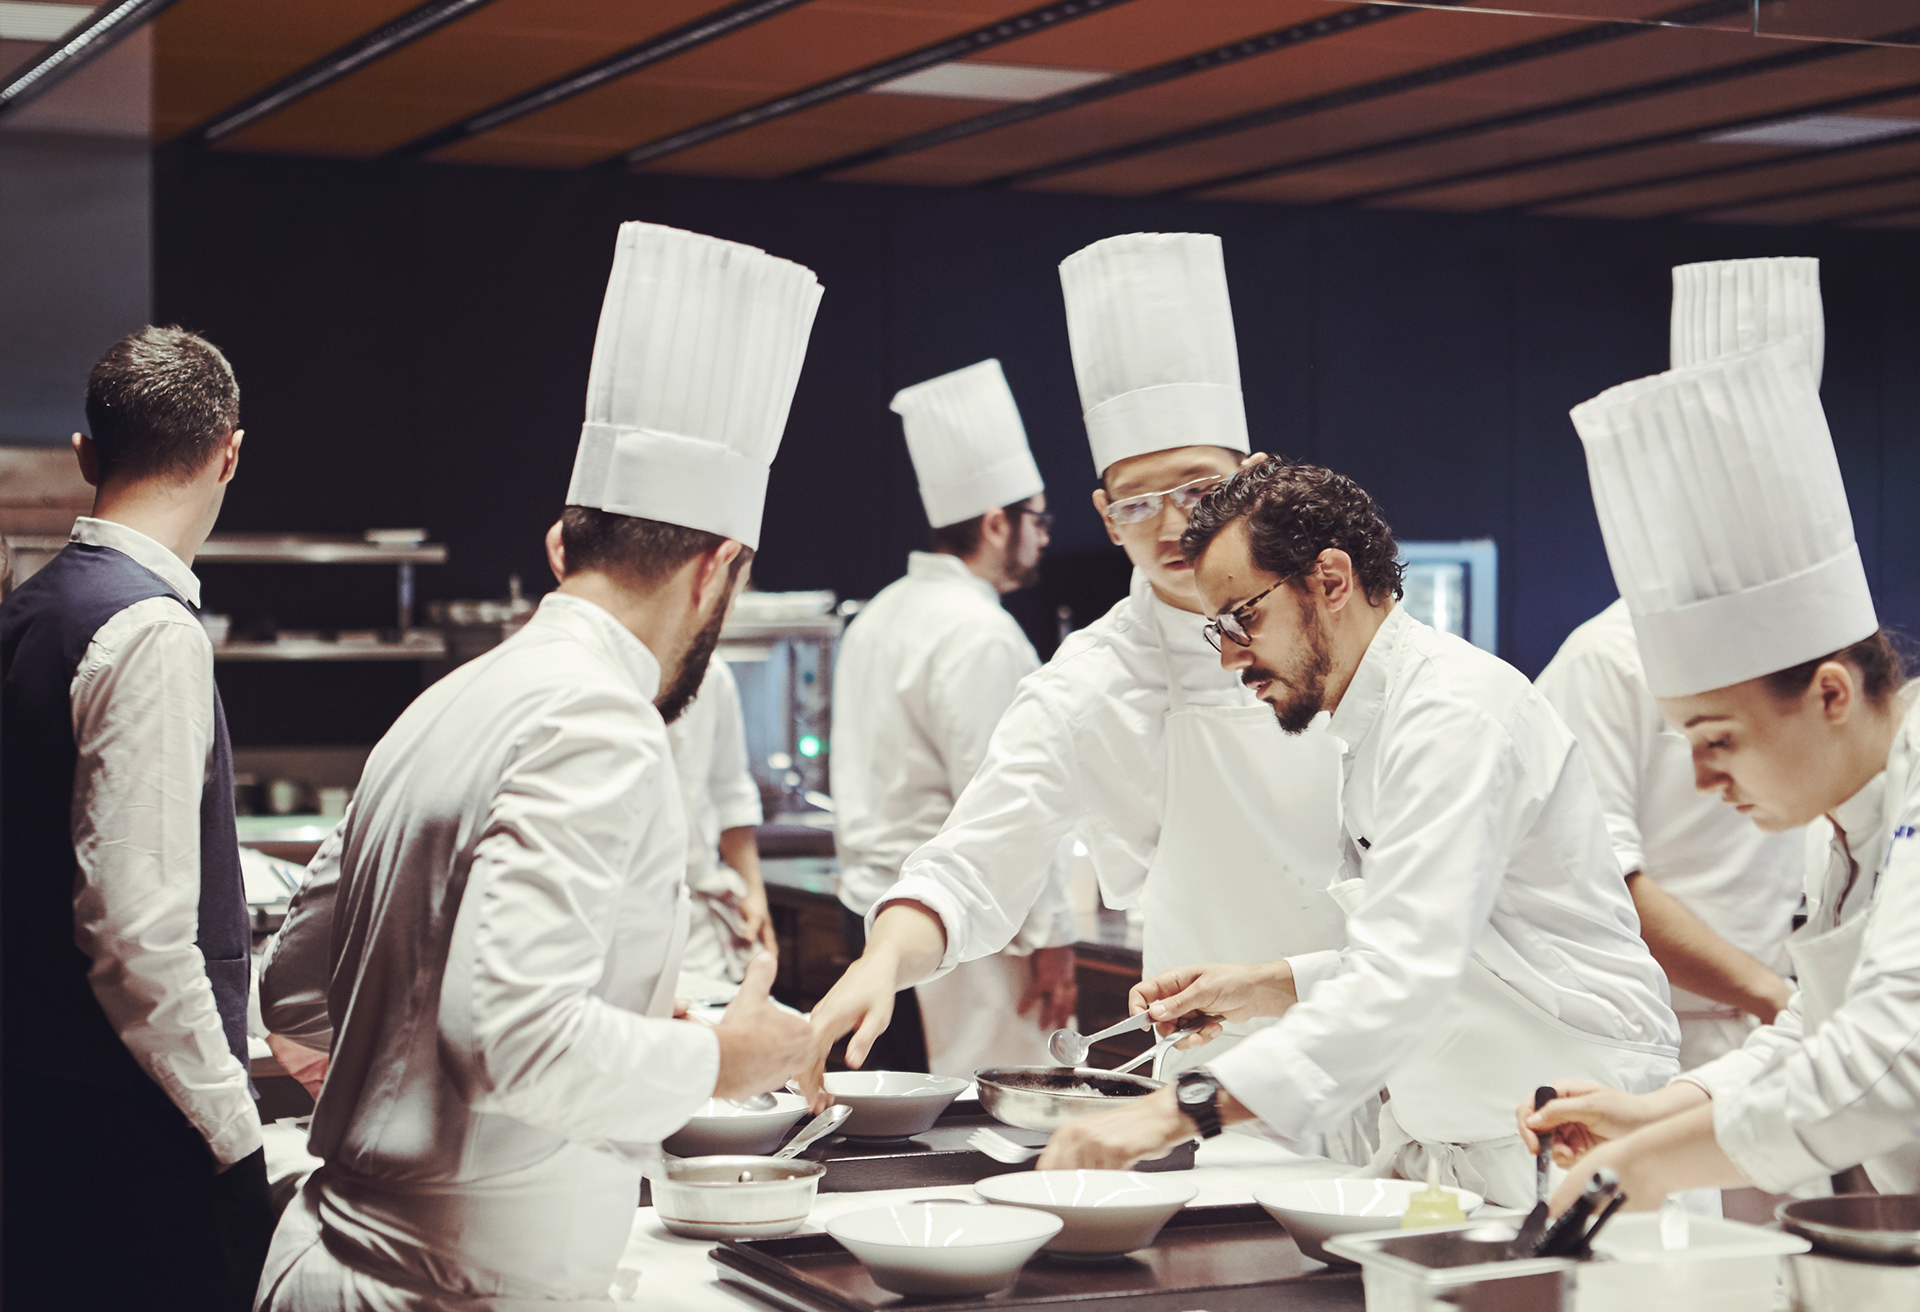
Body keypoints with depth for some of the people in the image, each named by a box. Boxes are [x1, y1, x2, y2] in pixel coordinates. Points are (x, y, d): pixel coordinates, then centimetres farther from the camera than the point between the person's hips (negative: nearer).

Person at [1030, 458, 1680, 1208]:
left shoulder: (1457, 715, -17)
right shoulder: (1380, 725, 15)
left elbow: (1409, 976, -28)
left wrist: (1186, 1108, -34)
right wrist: (1262, 989, 8)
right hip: (1452, 1142, 9)